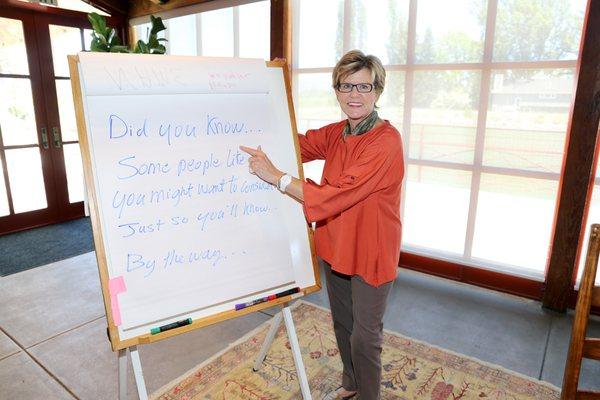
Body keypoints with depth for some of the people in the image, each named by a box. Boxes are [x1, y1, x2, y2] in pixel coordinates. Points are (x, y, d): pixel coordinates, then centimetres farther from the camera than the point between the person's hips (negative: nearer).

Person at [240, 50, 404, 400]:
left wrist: (274, 175, -26)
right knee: (342, 324, 25)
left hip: (370, 252, -7)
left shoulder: (386, 141, -24)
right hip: (336, 246, 8)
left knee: (364, 337, 11)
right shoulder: (336, 133, 0)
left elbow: (335, 196, -30)